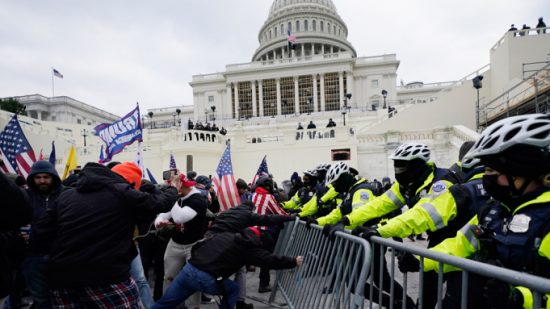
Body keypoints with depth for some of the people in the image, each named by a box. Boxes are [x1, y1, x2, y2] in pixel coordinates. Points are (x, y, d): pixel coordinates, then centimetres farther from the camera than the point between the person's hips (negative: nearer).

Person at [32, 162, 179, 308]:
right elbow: (161, 202, 2)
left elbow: (41, 231, 12)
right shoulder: (123, 193, -5)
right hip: (106, 278, -6)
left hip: (62, 277, 7)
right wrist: (170, 189, 23)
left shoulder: (66, 195, 13)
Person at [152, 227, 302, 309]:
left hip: (189, 269, 5)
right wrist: (294, 261, 20)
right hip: (207, 280, -5)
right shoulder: (248, 246, 6)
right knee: (233, 290, 22)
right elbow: (271, 260, 8)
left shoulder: (223, 234, 21)